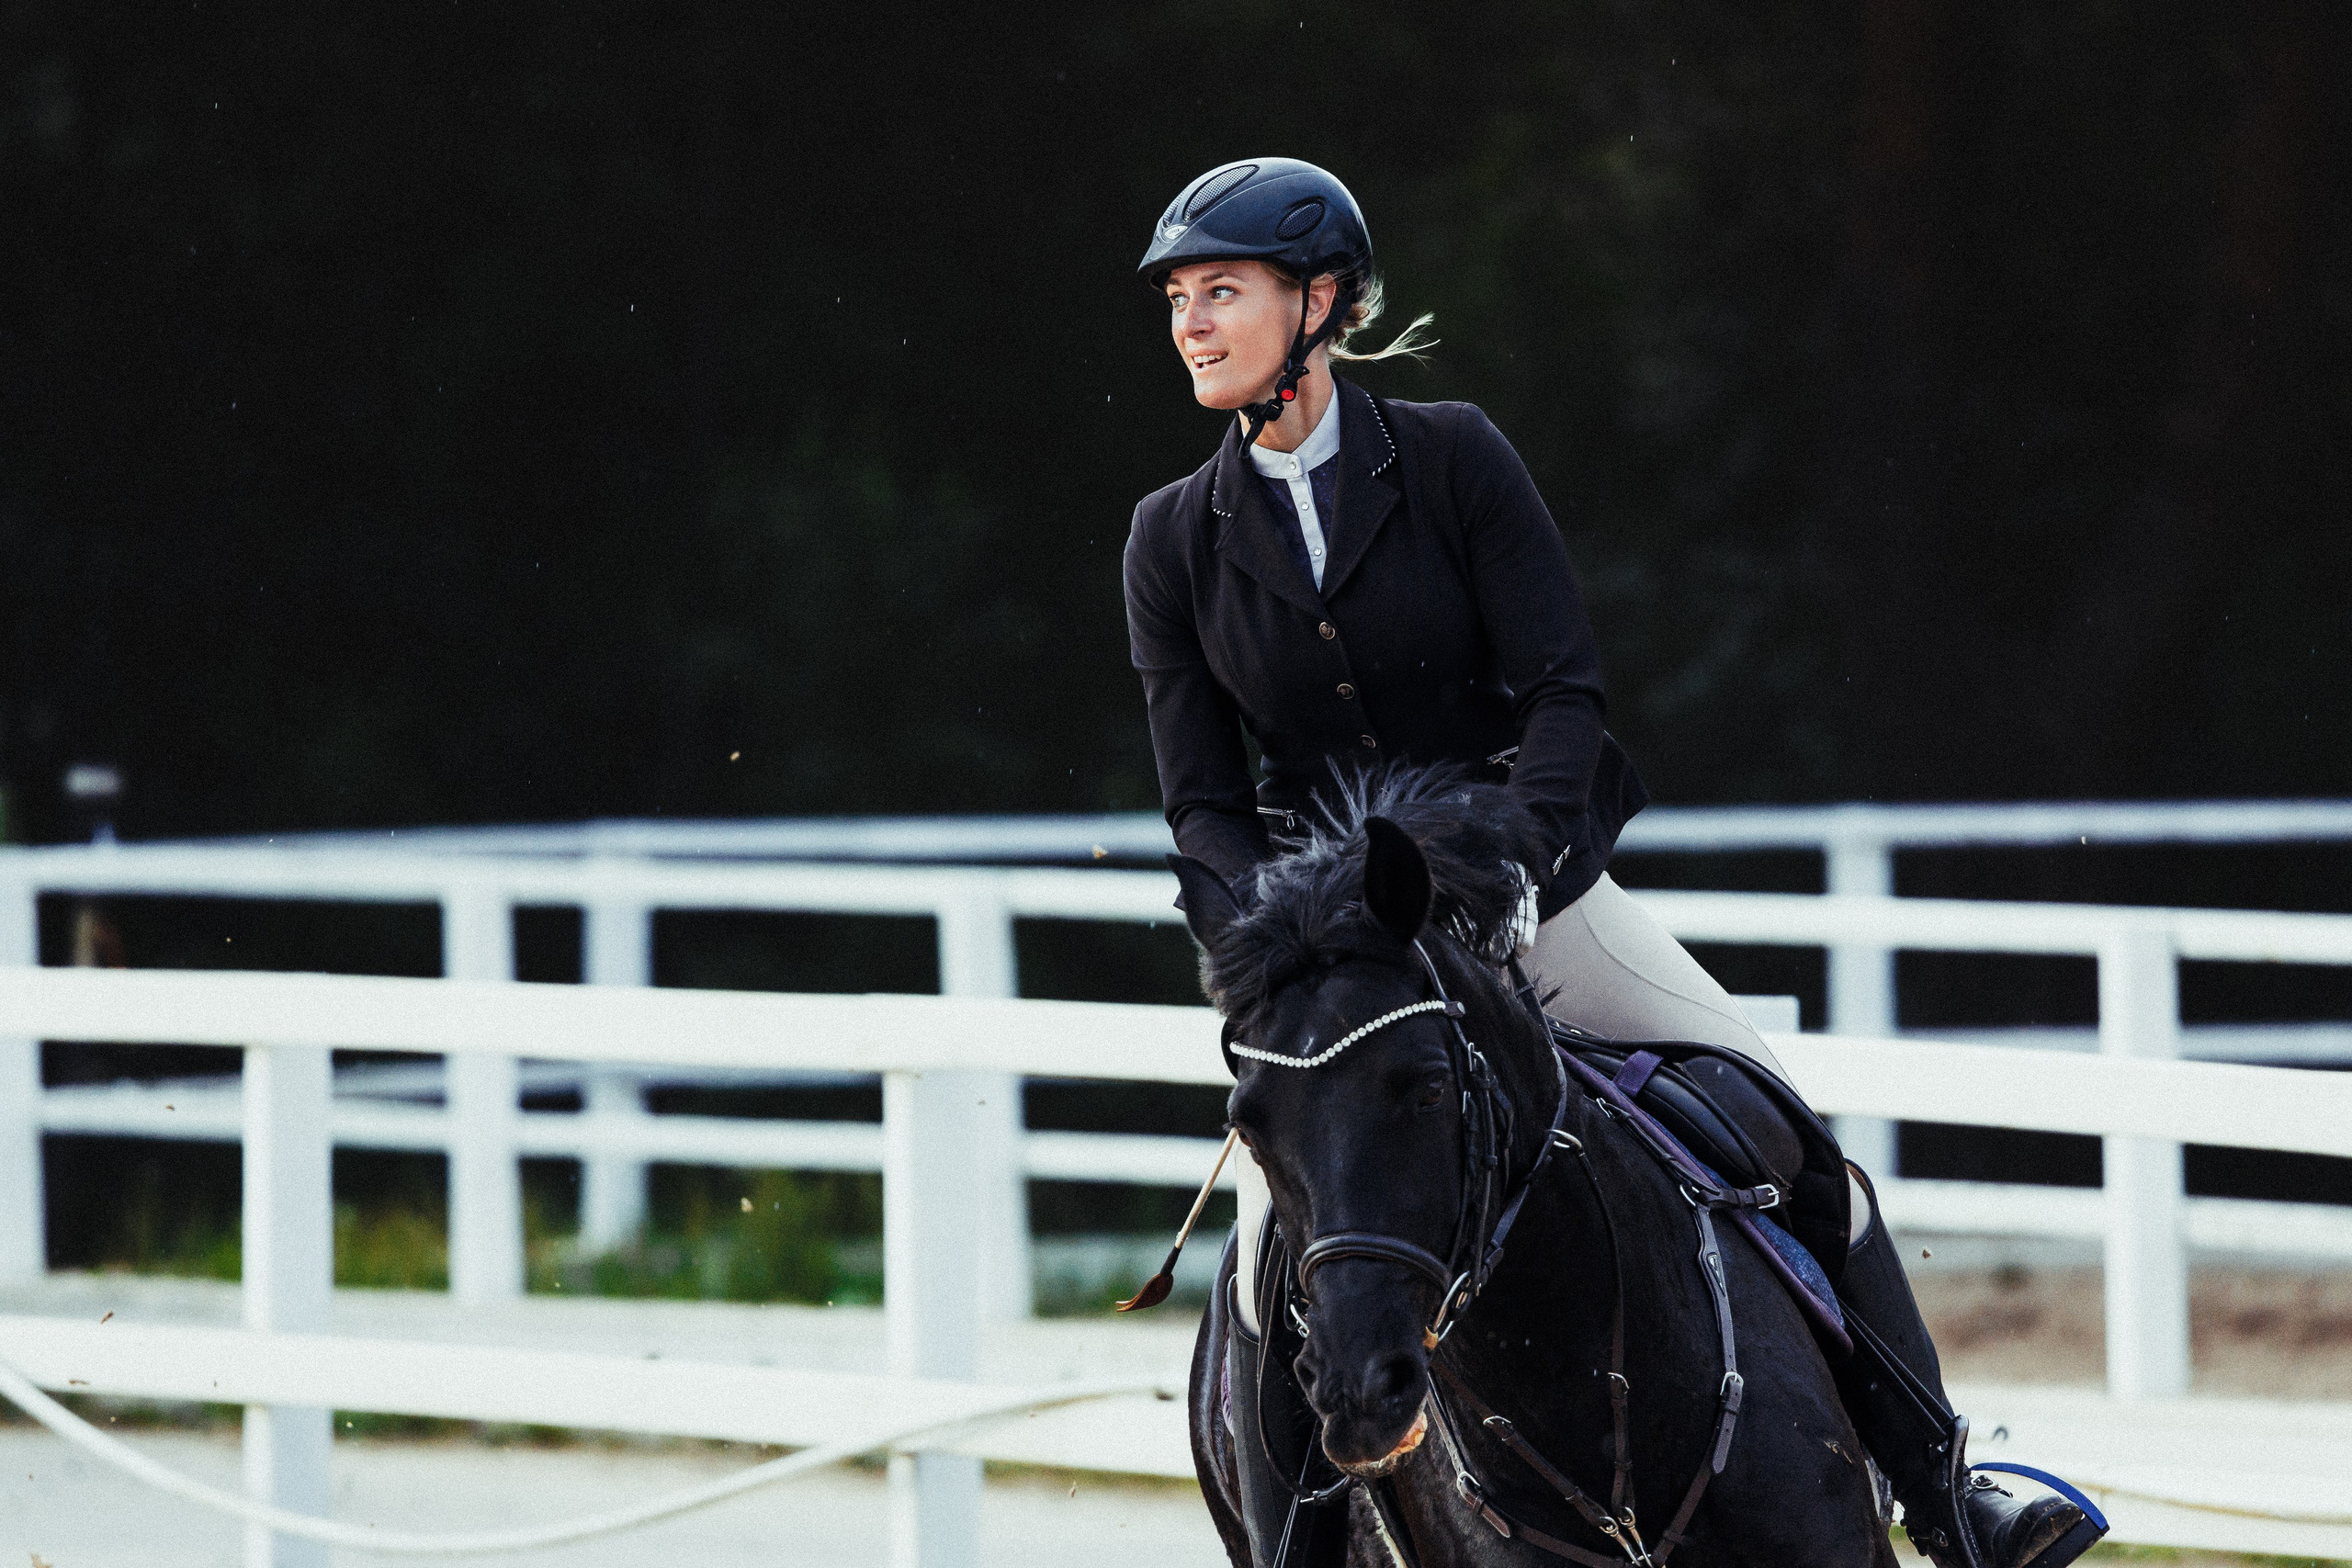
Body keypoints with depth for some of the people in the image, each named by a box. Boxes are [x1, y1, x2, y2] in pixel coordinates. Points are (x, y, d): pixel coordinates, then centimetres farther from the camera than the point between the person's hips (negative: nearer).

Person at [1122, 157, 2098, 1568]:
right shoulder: (1177, 542, -1)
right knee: (1275, 1248, -17)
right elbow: (1203, 802, -1)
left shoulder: (1453, 459, -7)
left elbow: (1562, 690, -10)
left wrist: (1509, 868, -25)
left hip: (1532, 888, -1)